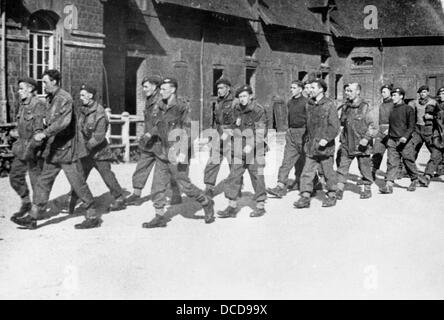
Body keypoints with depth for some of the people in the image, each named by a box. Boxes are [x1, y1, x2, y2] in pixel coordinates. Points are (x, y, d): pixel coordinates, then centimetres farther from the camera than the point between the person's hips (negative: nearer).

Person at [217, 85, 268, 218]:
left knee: (257, 177, 2)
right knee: (234, 177, 1)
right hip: (240, 151, 6)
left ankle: (260, 206, 17)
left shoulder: (258, 110, -10)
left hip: (255, 150, -6)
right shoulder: (237, 110, 9)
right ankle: (232, 207, 7)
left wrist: (251, 145, -27)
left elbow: (261, 132, -16)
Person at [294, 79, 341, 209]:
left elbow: (335, 126, -11)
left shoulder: (329, 105, -8)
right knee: (307, 172, 1)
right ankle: (305, 197, 4)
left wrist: (326, 138, -21)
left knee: (328, 172, 6)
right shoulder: (310, 105, 10)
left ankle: (332, 196, 21)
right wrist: (308, 140, 15)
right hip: (311, 145, 6)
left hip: (325, 146, -5)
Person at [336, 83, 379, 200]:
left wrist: (366, 138, -19)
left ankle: (367, 189, 22)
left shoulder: (366, 108, -9)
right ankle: (340, 189, 4)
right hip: (346, 144, 4)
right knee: (342, 166, -1)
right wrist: (342, 138, 16)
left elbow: (374, 126, -10)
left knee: (364, 167, 6)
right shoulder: (345, 107, 8)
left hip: (361, 145, -4)